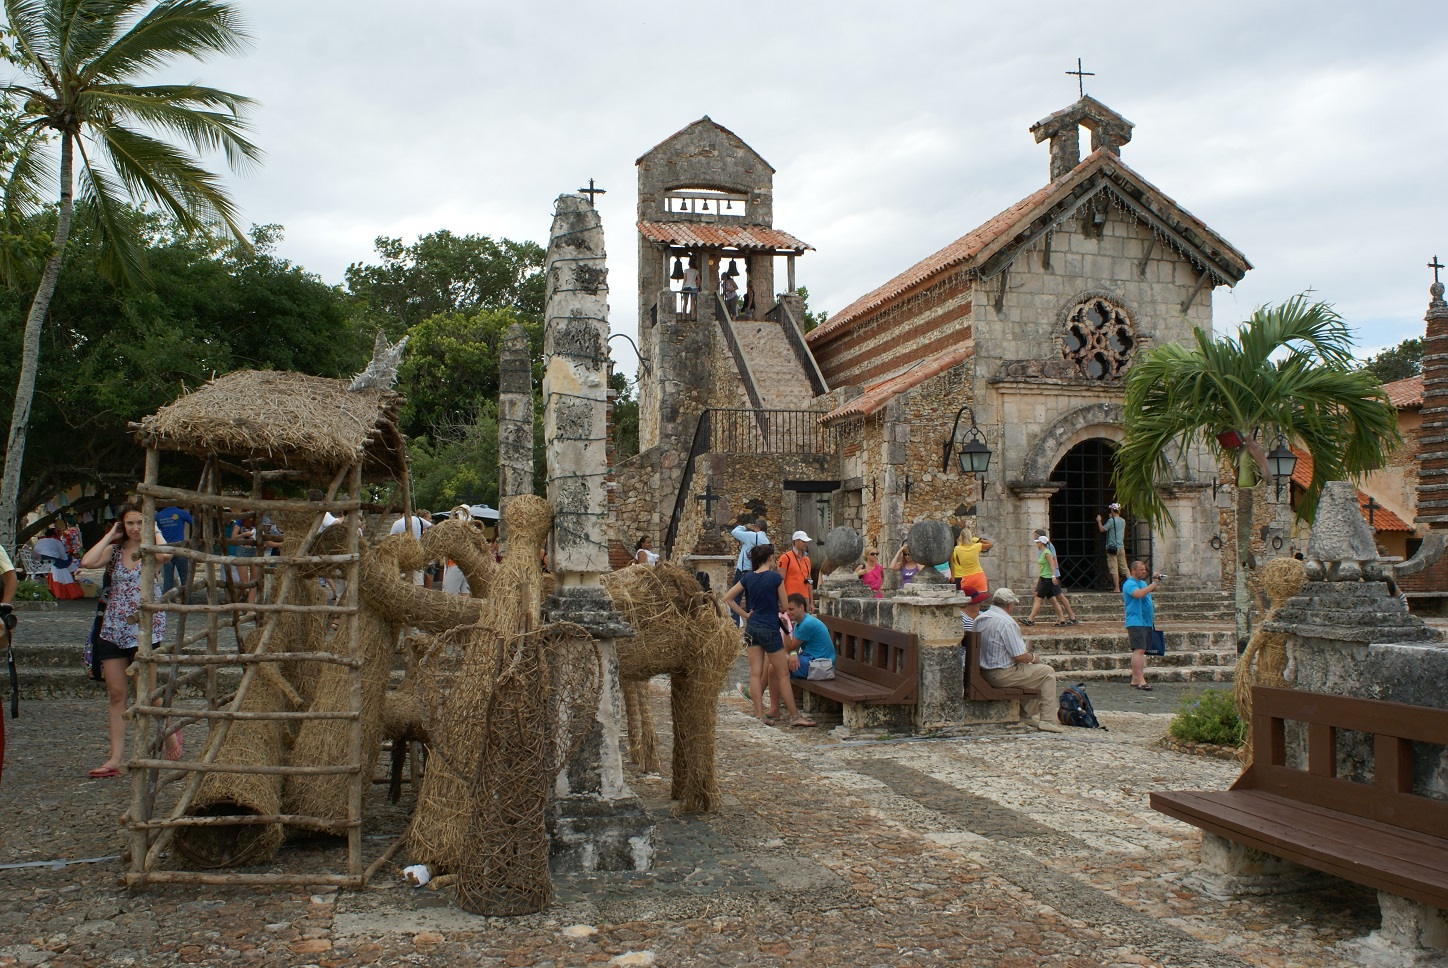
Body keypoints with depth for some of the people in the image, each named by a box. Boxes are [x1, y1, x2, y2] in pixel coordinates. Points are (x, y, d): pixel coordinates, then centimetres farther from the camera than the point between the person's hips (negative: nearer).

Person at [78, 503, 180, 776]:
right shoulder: (115, 550, 9)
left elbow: (164, 554, -28)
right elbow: (87, 562, -10)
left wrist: (156, 531, -11)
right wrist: (110, 536, -1)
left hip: (145, 628, -4)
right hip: (113, 628, 4)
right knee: (115, 694, 3)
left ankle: (170, 734, 22)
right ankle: (116, 758, 5)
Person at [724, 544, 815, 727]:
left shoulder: (748, 578, 3)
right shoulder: (776, 577, -11)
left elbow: (727, 598, 5)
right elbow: (784, 607, -6)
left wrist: (745, 615, 7)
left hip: (751, 628, 5)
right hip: (769, 629, -5)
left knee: (755, 673, 6)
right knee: (783, 673, 4)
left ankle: (760, 715, 6)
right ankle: (795, 717, 10)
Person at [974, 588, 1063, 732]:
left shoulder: (979, 619, 6)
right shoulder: (1007, 622, -20)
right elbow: (1020, 656, -20)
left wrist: (1018, 639, 21)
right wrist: (1033, 657, 1)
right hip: (1002, 675, -9)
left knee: (1033, 670, 30)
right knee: (1048, 672, 4)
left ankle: (1031, 714, 31)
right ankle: (1046, 720, 4)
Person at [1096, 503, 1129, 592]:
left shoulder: (1111, 520, -11)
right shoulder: (1123, 521, 10)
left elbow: (1102, 529, -10)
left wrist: (1099, 521, 7)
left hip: (1112, 547, -6)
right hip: (1121, 547, 6)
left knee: (1114, 569, -6)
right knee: (1124, 568, 12)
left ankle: (1117, 588, -10)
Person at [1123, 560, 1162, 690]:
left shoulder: (1143, 583, 21)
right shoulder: (1129, 584, -10)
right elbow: (1139, 594, -28)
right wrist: (1154, 584, -23)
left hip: (1146, 622, 10)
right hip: (1136, 622, -10)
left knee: (1139, 651, 11)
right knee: (1139, 650, -16)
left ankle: (1135, 679, 17)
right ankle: (1141, 681, -21)